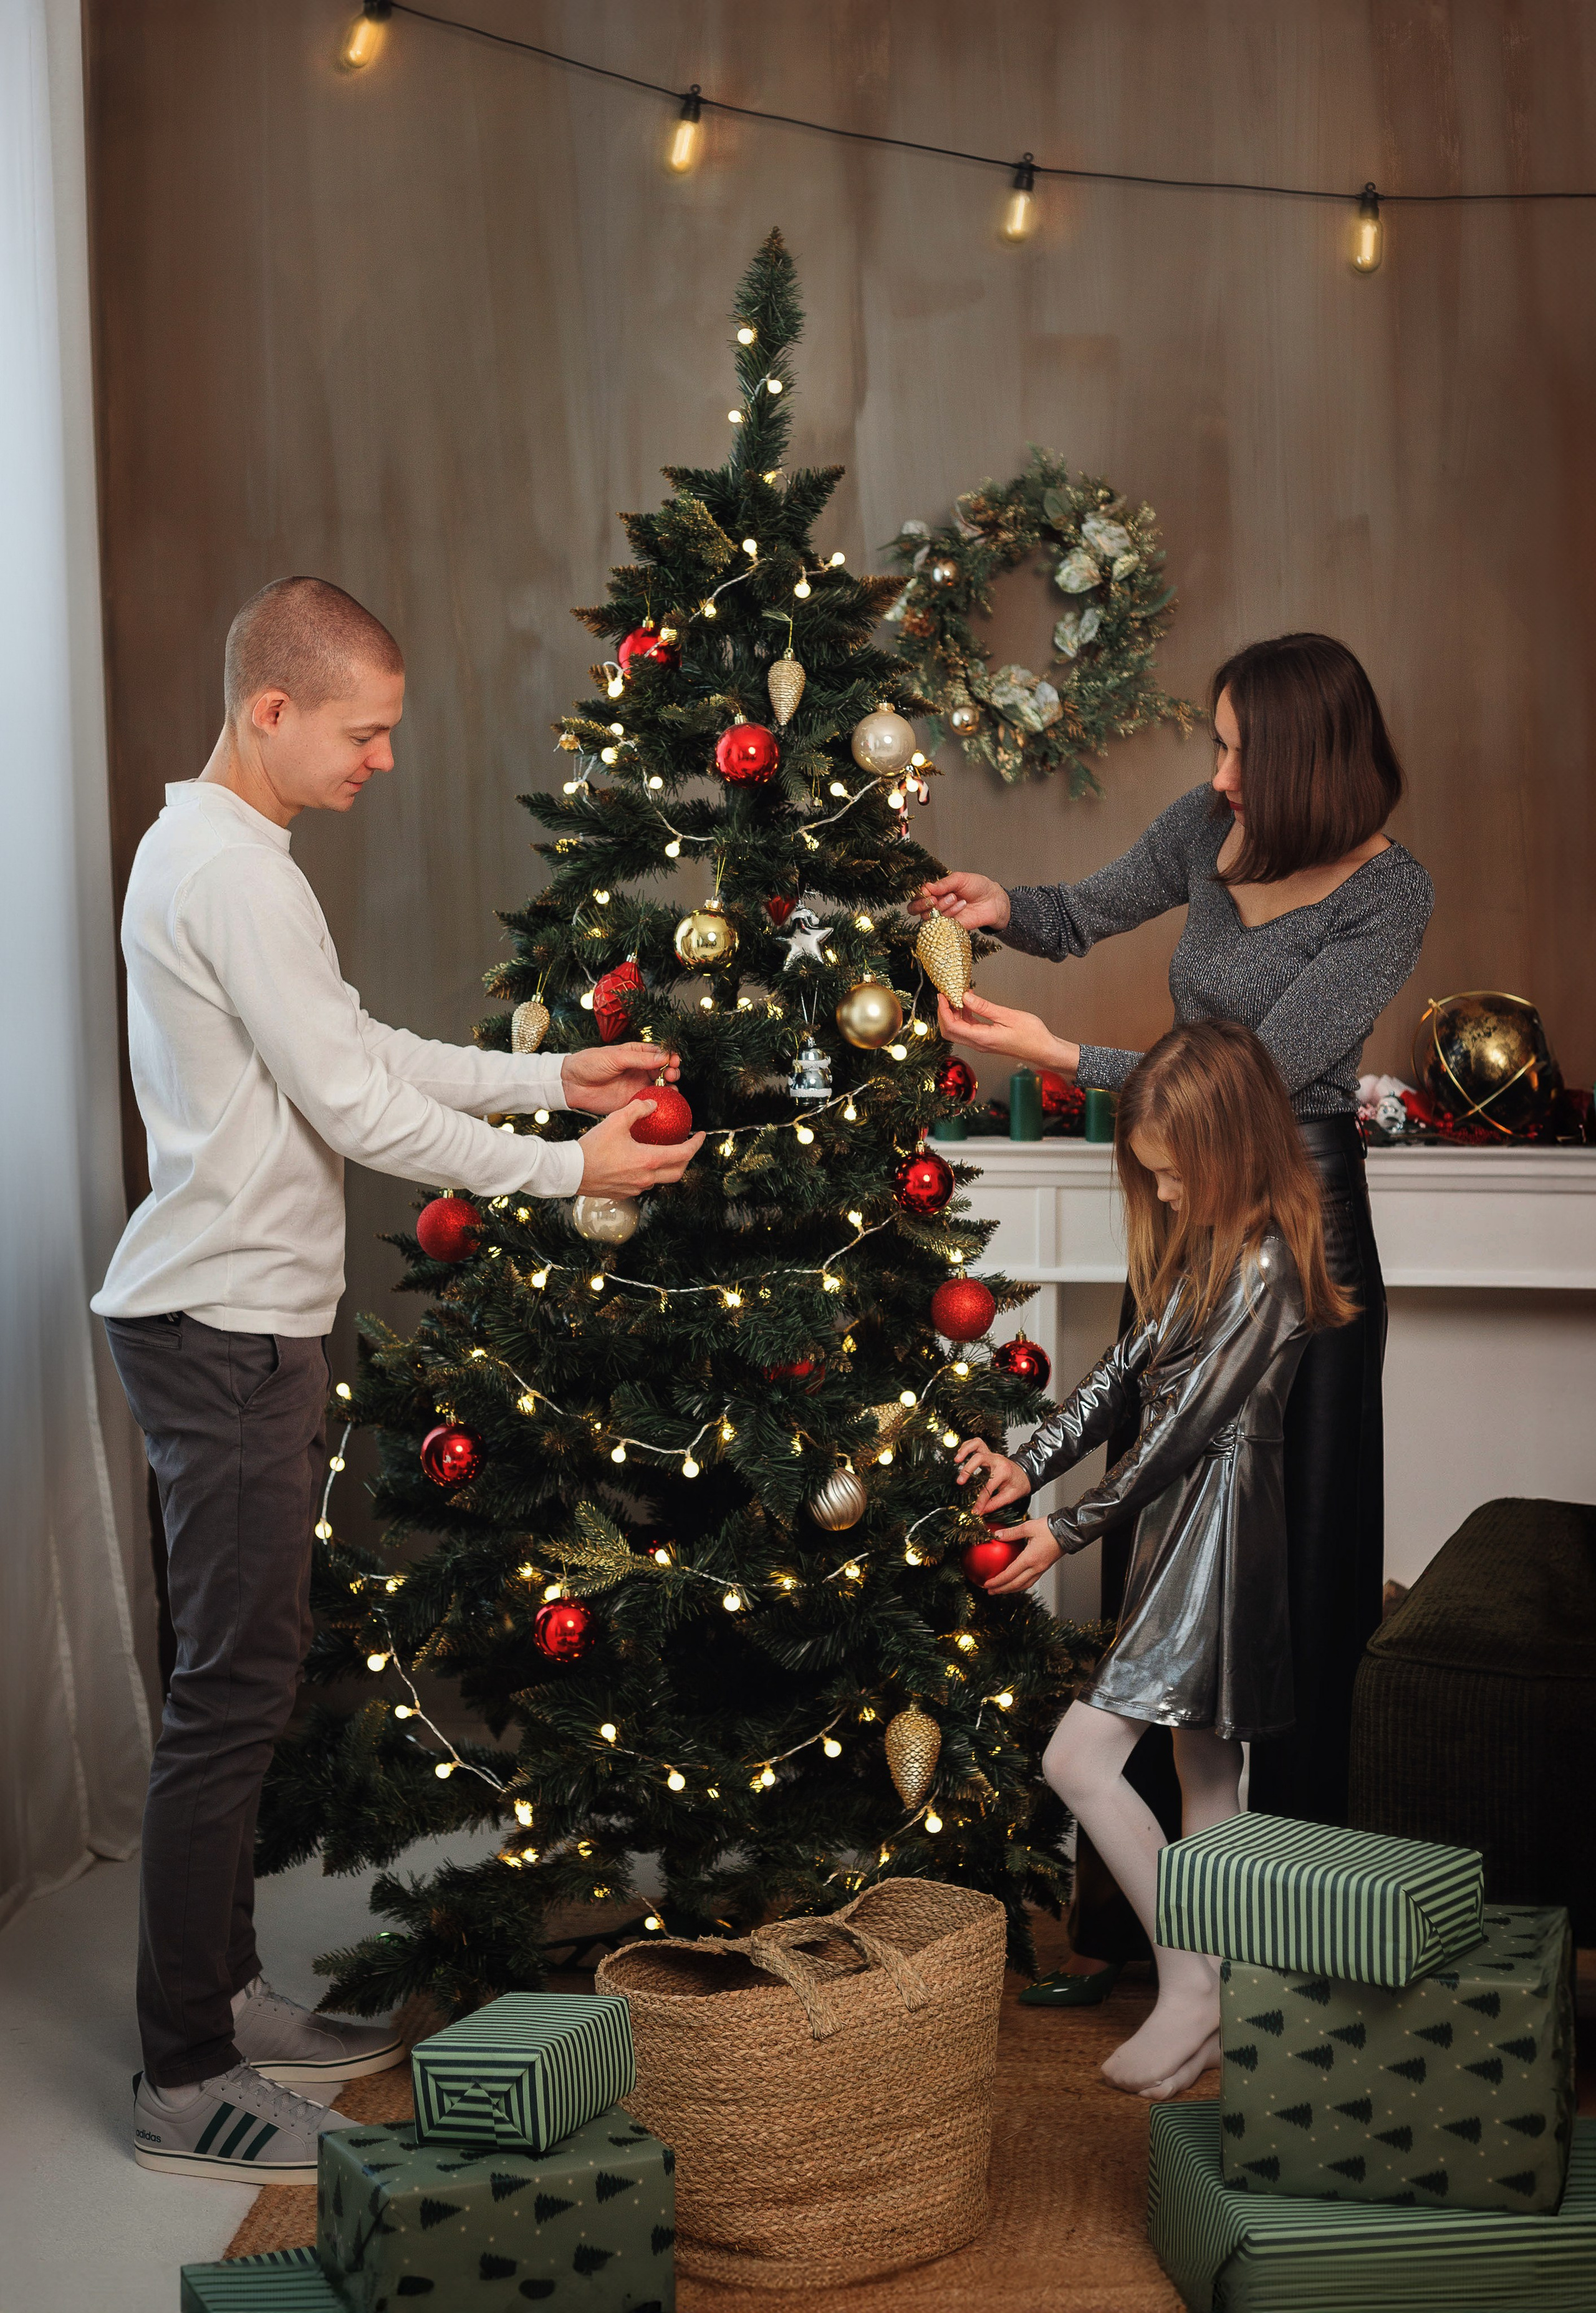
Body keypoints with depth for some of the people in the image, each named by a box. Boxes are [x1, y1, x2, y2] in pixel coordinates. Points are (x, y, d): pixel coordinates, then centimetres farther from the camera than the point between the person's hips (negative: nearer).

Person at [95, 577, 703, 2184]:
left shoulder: (205, 848, 16)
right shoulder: (235, 873, -18)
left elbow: (362, 1049, 18)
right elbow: (358, 1112, -18)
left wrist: (555, 1076, 12)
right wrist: (567, 1170, -9)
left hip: (234, 1323, 11)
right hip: (222, 1329, -11)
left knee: (243, 1673, 16)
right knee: (234, 1688, -6)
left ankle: (225, 2000, 26)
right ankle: (184, 2083, 1)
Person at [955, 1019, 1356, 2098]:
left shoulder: (1266, 1265, -18)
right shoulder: (1203, 1244, 12)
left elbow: (1190, 1424, -18)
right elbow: (1129, 1370, 12)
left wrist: (1071, 1530, -12)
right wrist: (1031, 1461, 0)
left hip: (1218, 1536, -10)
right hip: (1183, 1526, 10)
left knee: (1079, 1758, -11)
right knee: (1207, 1777, 13)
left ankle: (1191, 1990, -3)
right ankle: (1215, 2007, 22)